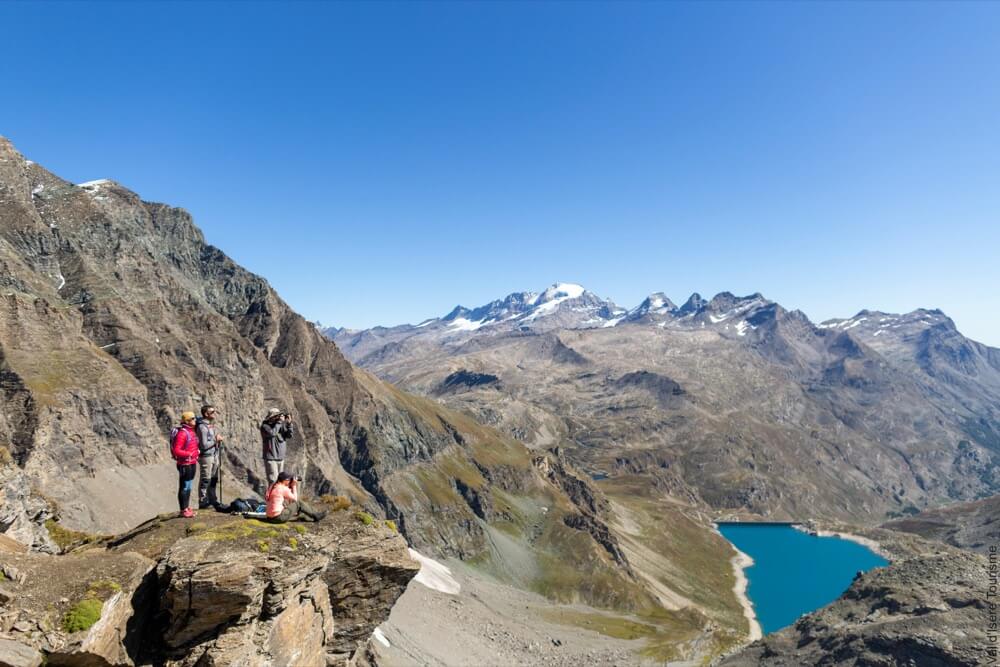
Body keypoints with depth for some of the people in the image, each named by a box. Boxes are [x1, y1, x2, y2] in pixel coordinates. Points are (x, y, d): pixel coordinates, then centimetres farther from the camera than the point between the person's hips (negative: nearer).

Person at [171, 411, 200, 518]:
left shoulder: (191, 431, 12)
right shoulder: (182, 433, -18)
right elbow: (176, 451, -22)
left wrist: (196, 452, 13)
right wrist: (189, 454, -22)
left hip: (192, 463, 9)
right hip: (185, 464, -9)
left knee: (189, 487, 16)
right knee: (184, 487, -2)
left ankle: (187, 508, 25)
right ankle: (183, 510, 6)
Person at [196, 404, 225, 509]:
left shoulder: (212, 425, 12)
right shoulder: (202, 426, -16)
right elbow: (204, 445, -20)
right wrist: (215, 440, -11)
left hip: (215, 455, 9)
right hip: (206, 456, -9)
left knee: (214, 479, 15)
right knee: (205, 480, 0)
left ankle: (213, 500, 25)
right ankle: (203, 502, 8)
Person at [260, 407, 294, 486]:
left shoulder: (281, 426, 6)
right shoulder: (265, 426, -9)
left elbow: (289, 435, -2)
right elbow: (272, 433, -27)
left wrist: (289, 423, -15)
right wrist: (279, 422, -22)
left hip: (281, 458, 6)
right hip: (270, 458, -6)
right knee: (273, 481, -11)